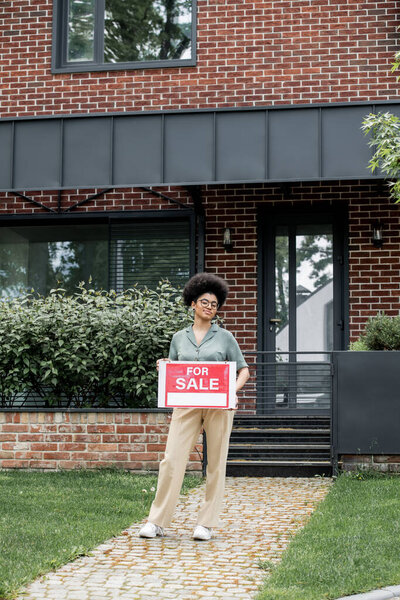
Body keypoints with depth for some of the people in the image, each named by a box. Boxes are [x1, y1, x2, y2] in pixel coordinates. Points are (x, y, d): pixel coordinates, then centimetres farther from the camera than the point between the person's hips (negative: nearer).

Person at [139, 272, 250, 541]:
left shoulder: (225, 337, 7)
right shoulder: (179, 338, 13)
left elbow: (243, 370, 9)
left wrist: (233, 389, -9)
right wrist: (163, 366, -3)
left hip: (218, 405, -1)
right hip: (186, 405, 1)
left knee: (216, 463, 2)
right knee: (172, 460, -7)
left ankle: (207, 523, 11)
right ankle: (157, 522, 1)